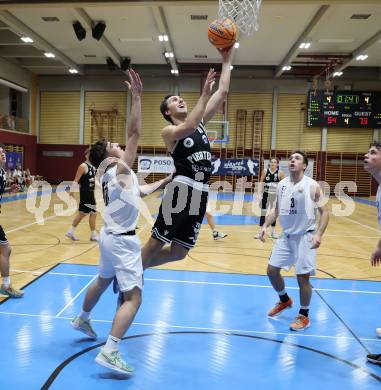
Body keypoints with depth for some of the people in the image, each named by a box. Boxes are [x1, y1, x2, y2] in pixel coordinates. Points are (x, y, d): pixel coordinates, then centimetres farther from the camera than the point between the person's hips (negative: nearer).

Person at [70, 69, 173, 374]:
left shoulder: (112, 174, 10)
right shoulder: (120, 169, -15)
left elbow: (141, 191, 21)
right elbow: (135, 133, -24)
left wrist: (165, 182, 17)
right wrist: (137, 96, -24)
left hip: (112, 236, 10)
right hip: (122, 240, -10)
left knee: (103, 280, 29)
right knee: (134, 298, -8)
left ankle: (82, 320, 49)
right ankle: (109, 353, -10)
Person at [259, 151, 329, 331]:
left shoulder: (312, 186, -11)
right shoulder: (281, 184, 4)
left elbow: (324, 212, -9)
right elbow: (276, 209, 12)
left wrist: (318, 234, -22)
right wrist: (265, 226, -1)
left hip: (304, 236, -5)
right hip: (286, 235, 6)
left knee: (302, 277, -3)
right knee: (272, 270, 8)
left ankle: (304, 316, 19)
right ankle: (284, 300, 36)